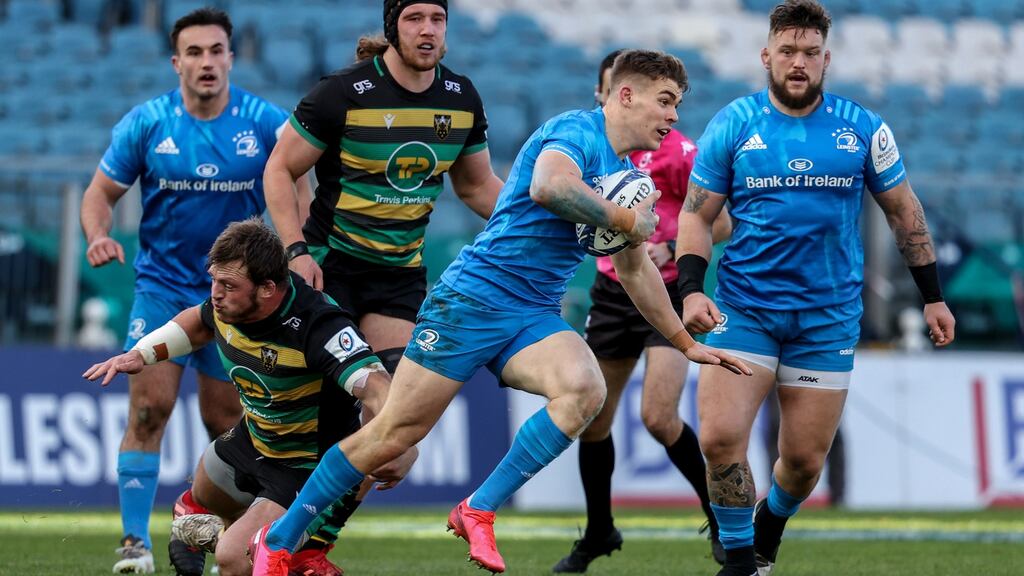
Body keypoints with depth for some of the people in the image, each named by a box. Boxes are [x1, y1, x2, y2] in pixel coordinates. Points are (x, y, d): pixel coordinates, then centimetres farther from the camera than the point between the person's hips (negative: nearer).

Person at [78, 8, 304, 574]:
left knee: (225, 422, 5)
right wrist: (99, 236, -18)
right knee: (148, 410, -13)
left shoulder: (266, 123, -6)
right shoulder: (146, 123, -6)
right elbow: (101, 192, 2)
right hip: (161, 287, -1)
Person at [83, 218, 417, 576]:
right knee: (205, 493, 34)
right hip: (254, 437, 8)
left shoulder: (319, 326, -38)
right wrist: (141, 354, 2)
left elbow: (377, 389, -50)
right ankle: (232, 530, 66)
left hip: (308, 465, -8)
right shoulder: (230, 301, -14)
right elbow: (200, 322, 12)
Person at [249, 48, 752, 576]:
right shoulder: (575, 131, -10)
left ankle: (479, 512, -16)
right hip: (475, 298, -7)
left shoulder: (626, 175, 17)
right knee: (394, 432, -6)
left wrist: (686, 344, 35)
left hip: (535, 318, 7)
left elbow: (636, 271, 31)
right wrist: (626, 220, -20)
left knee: (585, 390, -25)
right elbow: (548, 186, -33)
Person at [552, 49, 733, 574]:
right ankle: (599, 533, 22)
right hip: (612, 293, 6)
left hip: (669, 294, -6)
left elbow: (720, 224, -10)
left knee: (659, 418, -17)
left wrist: (669, 249, -22)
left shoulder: (676, 151, -12)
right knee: (591, 420, 4)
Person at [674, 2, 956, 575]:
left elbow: (904, 211, 10)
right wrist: (691, 290, -13)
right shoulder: (733, 125, -2)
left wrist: (933, 296, 10)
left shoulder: (862, 128, 0)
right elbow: (697, 214, 2)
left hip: (829, 316, 1)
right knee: (721, 440, -16)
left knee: (805, 459, 3)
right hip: (744, 308, -1)